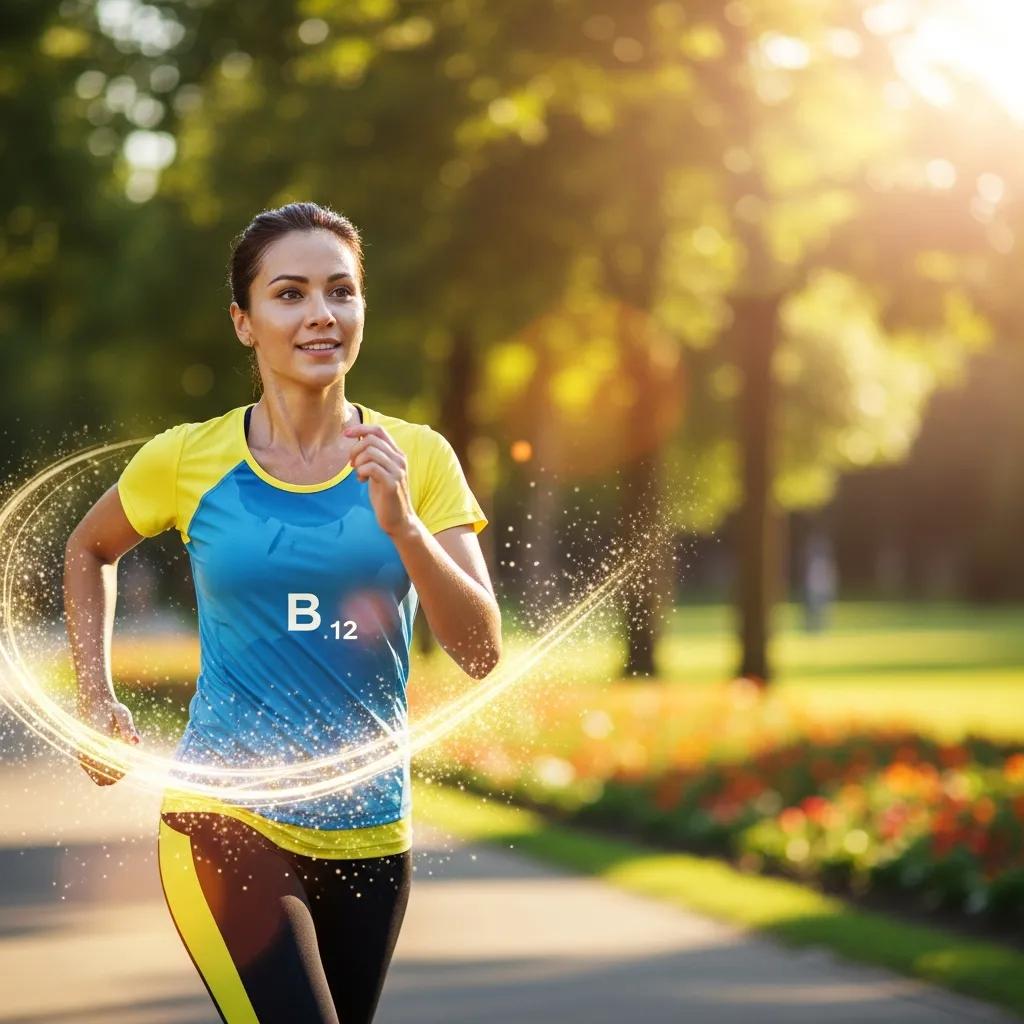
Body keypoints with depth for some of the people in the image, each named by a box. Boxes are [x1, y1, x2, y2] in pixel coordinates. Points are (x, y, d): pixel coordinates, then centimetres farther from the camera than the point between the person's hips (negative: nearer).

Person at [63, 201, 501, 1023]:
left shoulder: (416, 459, 0)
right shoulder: (188, 461, -3)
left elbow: (482, 653, -7)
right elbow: (90, 550, 18)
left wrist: (401, 523, -20)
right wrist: (97, 698, 9)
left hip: (370, 835, 3)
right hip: (227, 824, -3)